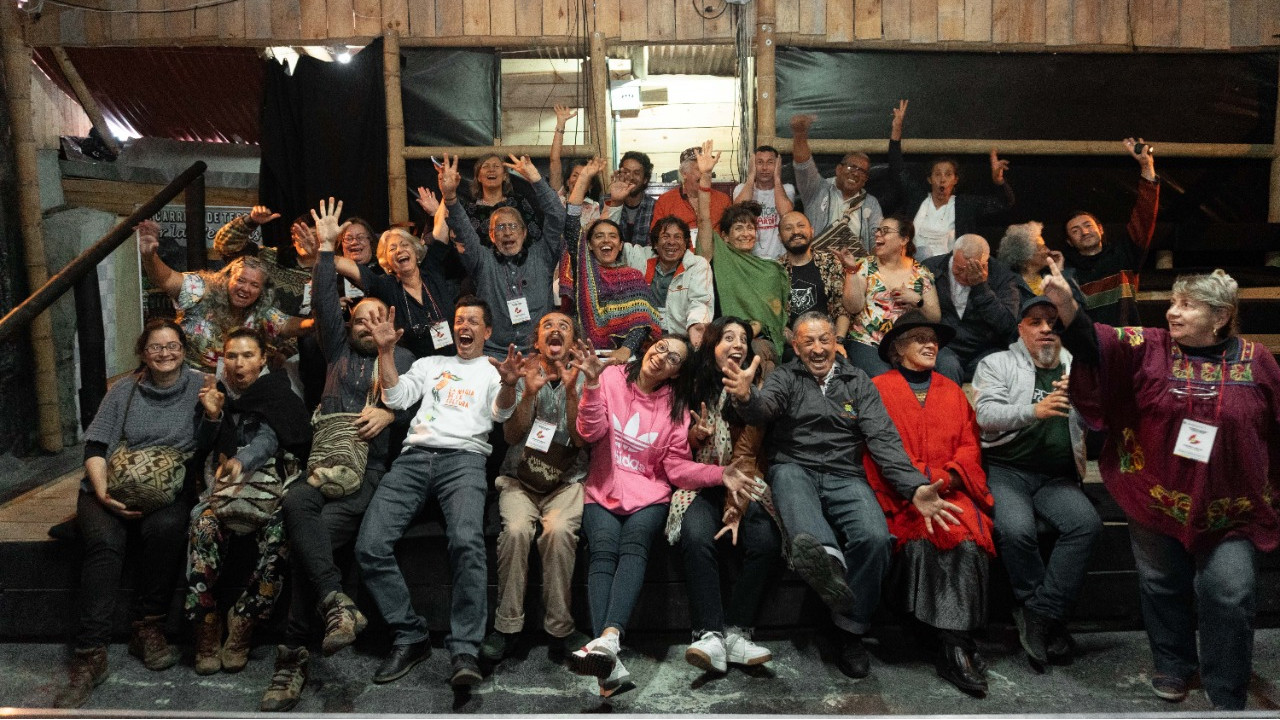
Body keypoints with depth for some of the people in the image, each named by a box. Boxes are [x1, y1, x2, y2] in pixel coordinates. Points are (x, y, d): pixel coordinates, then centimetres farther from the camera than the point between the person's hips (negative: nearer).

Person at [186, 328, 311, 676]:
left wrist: (241, 461, -36)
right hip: (226, 484, 3)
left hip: (272, 483, -3)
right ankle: (206, 631, -22)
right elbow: (209, 454, 15)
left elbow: (268, 437, -15)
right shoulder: (219, 395, 16)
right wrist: (211, 417, -4)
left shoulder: (278, 393, 4)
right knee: (204, 524, -29)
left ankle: (242, 628, -21)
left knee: (277, 533, -32)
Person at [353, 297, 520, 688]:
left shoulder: (493, 370, 18)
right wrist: (385, 351, 4)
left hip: (464, 458, -3)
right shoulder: (431, 364, 28)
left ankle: (464, 649, -25)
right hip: (414, 456, 4)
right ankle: (410, 637, -5)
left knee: (467, 540, -32)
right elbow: (396, 398, 15)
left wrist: (509, 385, -25)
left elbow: (501, 412, -2)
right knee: (370, 545, -18)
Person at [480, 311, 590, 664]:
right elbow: (512, 434, -1)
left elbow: (581, 438, -4)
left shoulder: (583, 378, 7)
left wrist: (571, 392, -18)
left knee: (560, 530, -31)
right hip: (519, 480, 1)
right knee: (516, 529, -30)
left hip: (567, 480, 0)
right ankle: (507, 625, -17)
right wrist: (529, 394, -17)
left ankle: (559, 627, -19)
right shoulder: (521, 374, 9)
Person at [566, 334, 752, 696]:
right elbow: (592, 432, -5)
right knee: (603, 548, -28)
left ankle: (608, 638, -49)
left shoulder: (675, 407, 9)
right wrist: (592, 384, -19)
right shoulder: (612, 378, 5)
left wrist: (719, 474, -12)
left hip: (648, 496, 1)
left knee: (634, 544, -30)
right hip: (603, 491, -1)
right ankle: (610, 665, -42)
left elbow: (677, 468, 4)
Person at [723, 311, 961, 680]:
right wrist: (746, 397, -37)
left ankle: (850, 631, -10)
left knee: (875, 537, -27)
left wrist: (914, 487, -11)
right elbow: (764, 408, -10)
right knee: (787, 473, -38)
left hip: (844, 477, 2)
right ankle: (826, 554, -67)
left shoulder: (858, 382, 17)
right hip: (794, 469, -1)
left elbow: (883, 438, 5)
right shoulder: (785, 378, 13)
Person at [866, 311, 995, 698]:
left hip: (951, 489, 3)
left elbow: (969, 445, 14)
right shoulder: (879, 388, 9)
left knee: (969, 535, -27)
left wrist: (950, 476, -6)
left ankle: (954, 647, -26)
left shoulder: (952, 391, 24)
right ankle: (957, 648, -24)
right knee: (922, 538, -31)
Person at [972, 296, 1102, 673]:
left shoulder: (1076, 369, 19)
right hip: (1006, 470, -3)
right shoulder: (997, 364, 8)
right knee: (1017, 529, -31)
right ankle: (1049, 622, -10)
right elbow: (986, 415, -8)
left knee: (1087, 524, -27)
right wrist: (1033, 410, -24)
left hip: (1057, 478, 3)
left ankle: (1039, 615, -18)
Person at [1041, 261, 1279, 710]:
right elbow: (1096, 343, -21)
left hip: (1229, 509, 0)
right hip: (1156, 501, 1)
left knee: (1229, 594, 0)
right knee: (1163, 587, 13)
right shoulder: (1149, 348, -4)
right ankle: (1173, 665, 37)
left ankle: (1227, 695, 19)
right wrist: (1064, 302, -39)